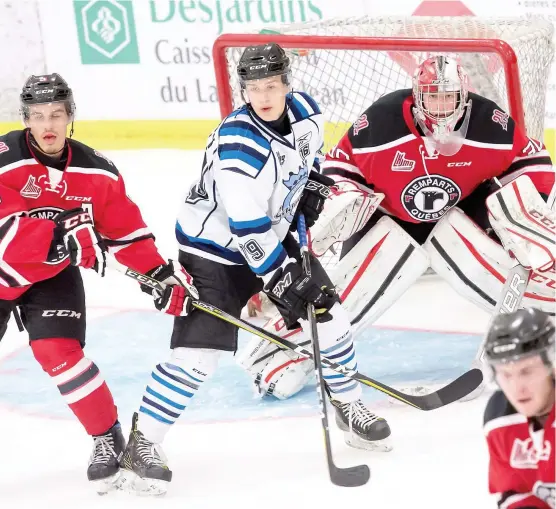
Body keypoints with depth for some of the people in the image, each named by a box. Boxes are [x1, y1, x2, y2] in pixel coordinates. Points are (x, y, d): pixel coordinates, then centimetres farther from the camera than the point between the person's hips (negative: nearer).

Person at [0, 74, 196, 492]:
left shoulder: (95, 171, -9)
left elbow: (125, 229, 1)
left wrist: (162, 273, -6)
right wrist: (65, 239, -45)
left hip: (53, 274, 1)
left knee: (58, 352, -17)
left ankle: (109, 439, -4)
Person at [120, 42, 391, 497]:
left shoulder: (305, 111, -9)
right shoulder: (238, 145, -32)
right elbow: (248, 232, -30)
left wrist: (313, 190, 7)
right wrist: (284, 284, -27)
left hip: (271, 236, 8)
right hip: (215, 248, -7)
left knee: (329, 316, 9)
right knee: (197, 353, -15)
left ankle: (349, 406, 31)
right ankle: (143, 443, -5)